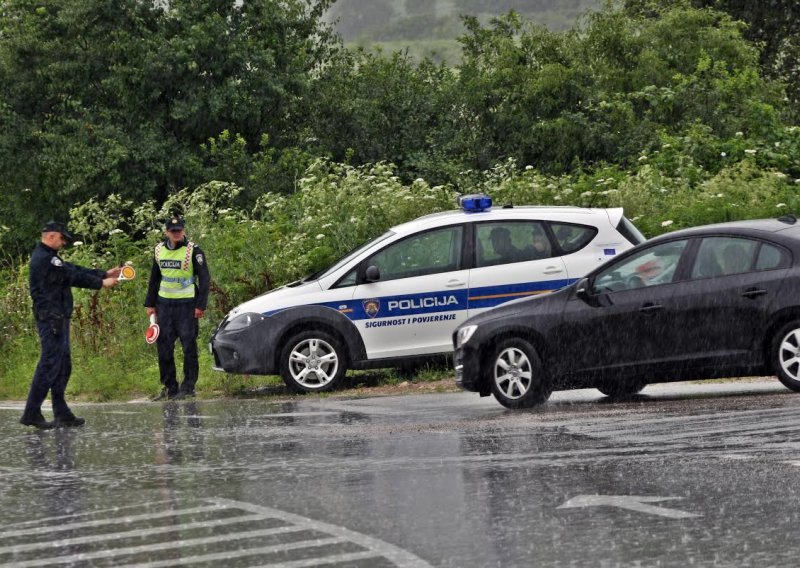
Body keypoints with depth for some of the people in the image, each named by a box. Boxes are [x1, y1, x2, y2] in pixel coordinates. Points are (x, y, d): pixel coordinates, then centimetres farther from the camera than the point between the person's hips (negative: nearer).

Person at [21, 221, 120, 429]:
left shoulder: (48, 257, 18)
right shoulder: (44, 259, -15)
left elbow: (75, 270, 19)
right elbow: (74, 276, -14)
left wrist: (105, 274, 15)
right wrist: (101, 283, -4)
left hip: (58, 319, 11)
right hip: (51, 319, -11)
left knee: (63, 366, 11)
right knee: (50, 365, -11)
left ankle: (61, 413, 13)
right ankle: (31, 413, -11)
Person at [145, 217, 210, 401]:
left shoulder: (193, 250, -6)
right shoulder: (159, 250, 9)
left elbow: (204, 278, -6)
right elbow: (154, 278, 18)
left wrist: (201, 305, -13)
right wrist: (150, 303, 14)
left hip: (187, 304, -5)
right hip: (164, 303, 5)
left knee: (189, 346, -4)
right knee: (163, 347, 3)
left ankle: (188, 386, 3)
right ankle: (169, 387, 10)